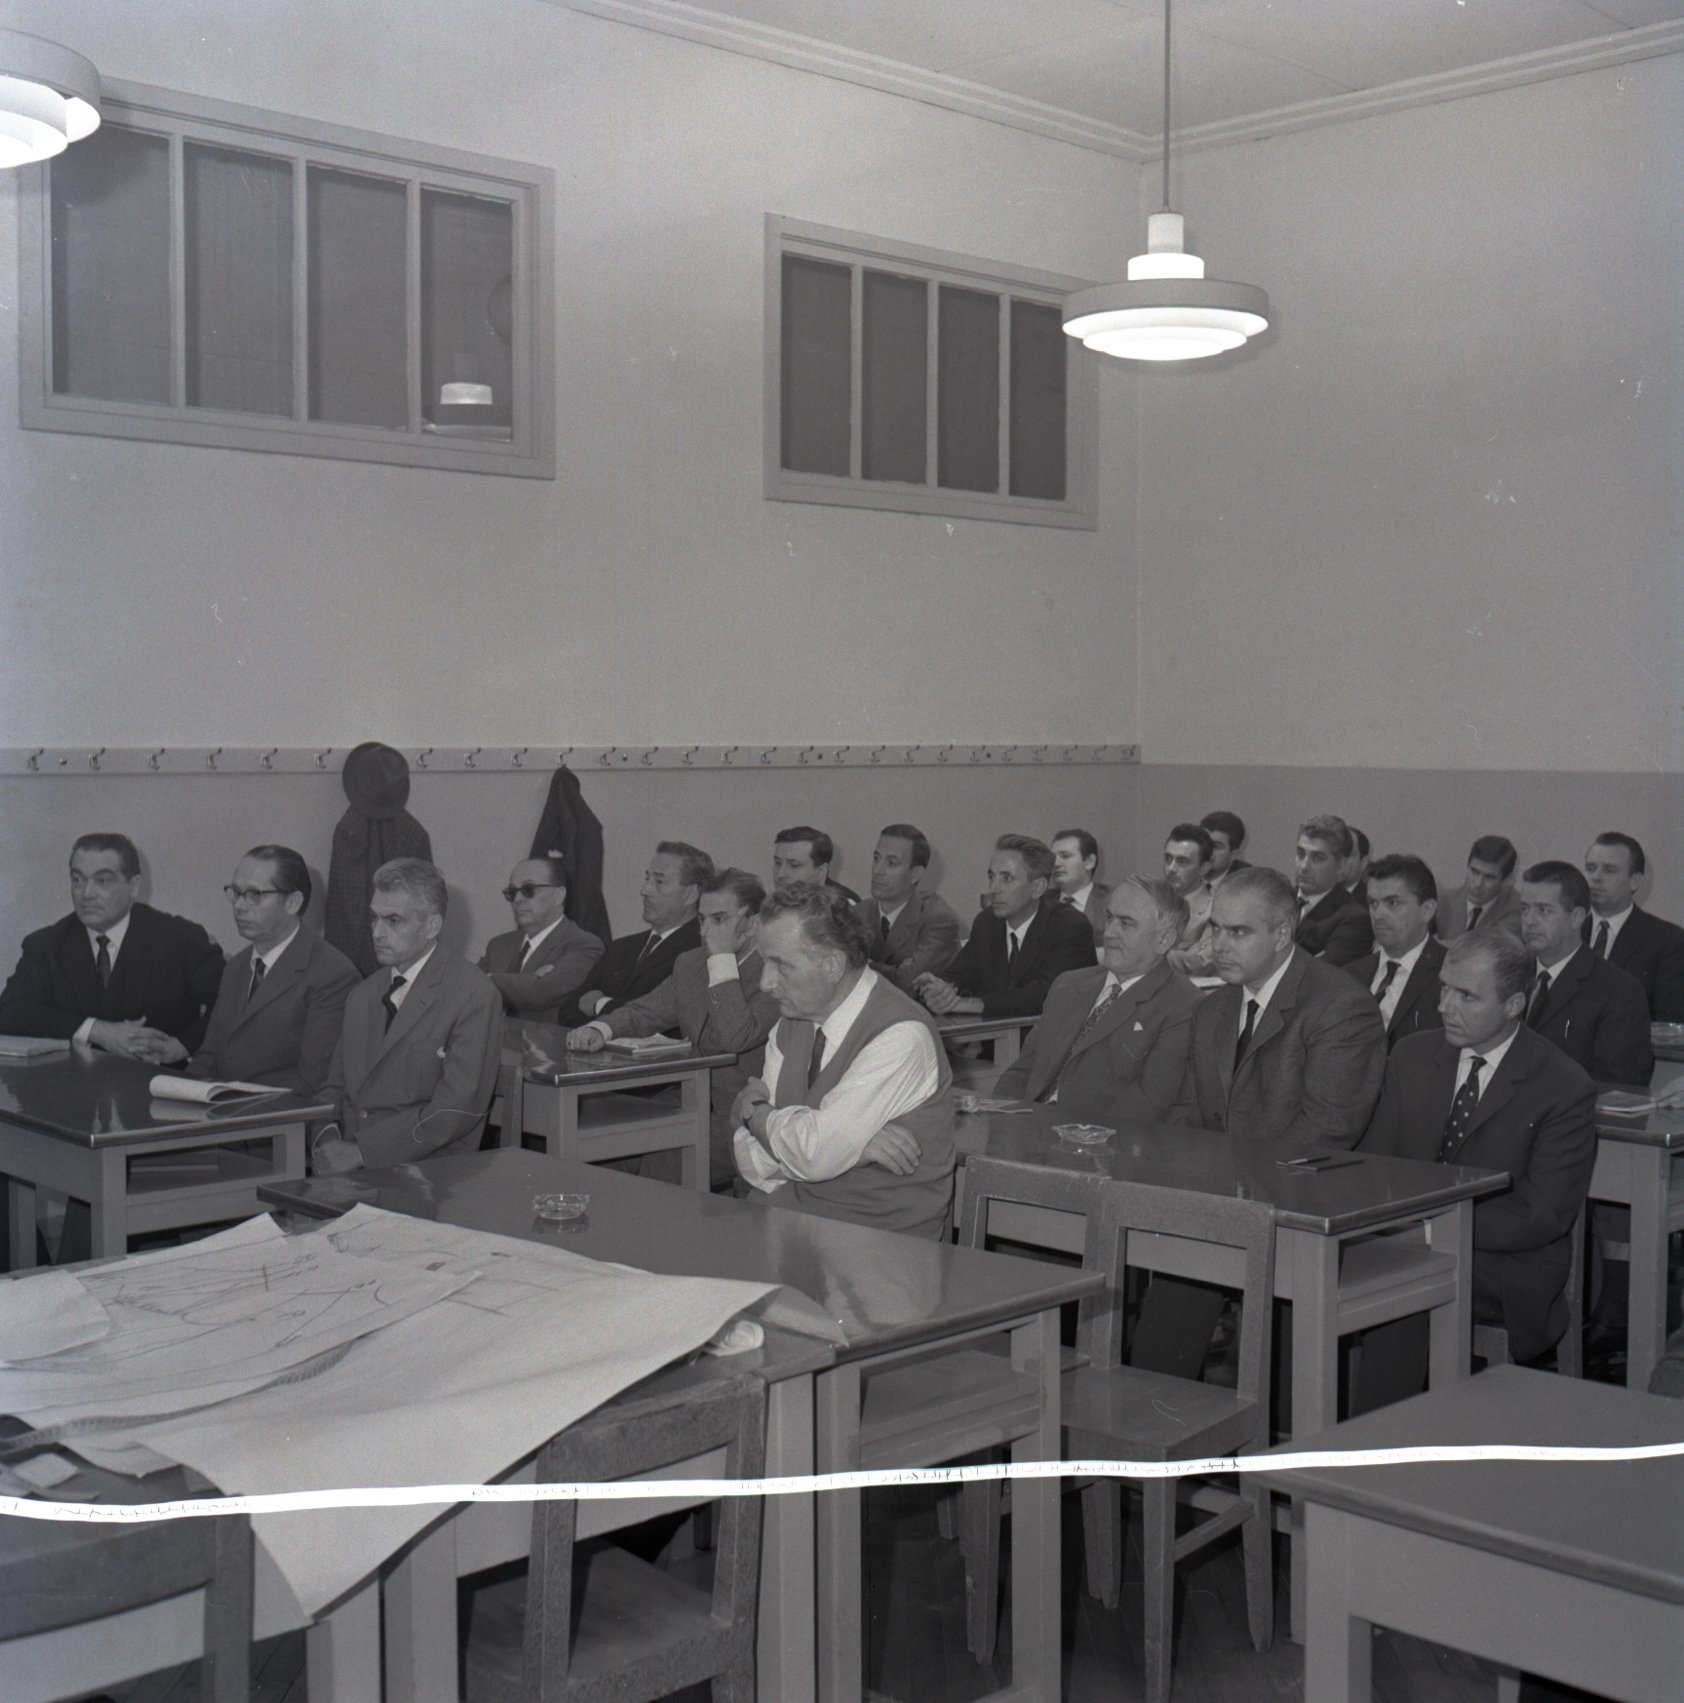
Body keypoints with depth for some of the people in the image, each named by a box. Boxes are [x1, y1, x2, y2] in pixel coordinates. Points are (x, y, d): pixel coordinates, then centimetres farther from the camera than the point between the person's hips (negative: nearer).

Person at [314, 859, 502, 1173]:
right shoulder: (362, 996, 17)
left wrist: (361, 1150, -18)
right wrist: (327, 1136, -5)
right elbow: (336, 1087, 18)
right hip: (351, 1166, 6)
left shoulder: (474, 996, -7)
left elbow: (458, 1108, -15)